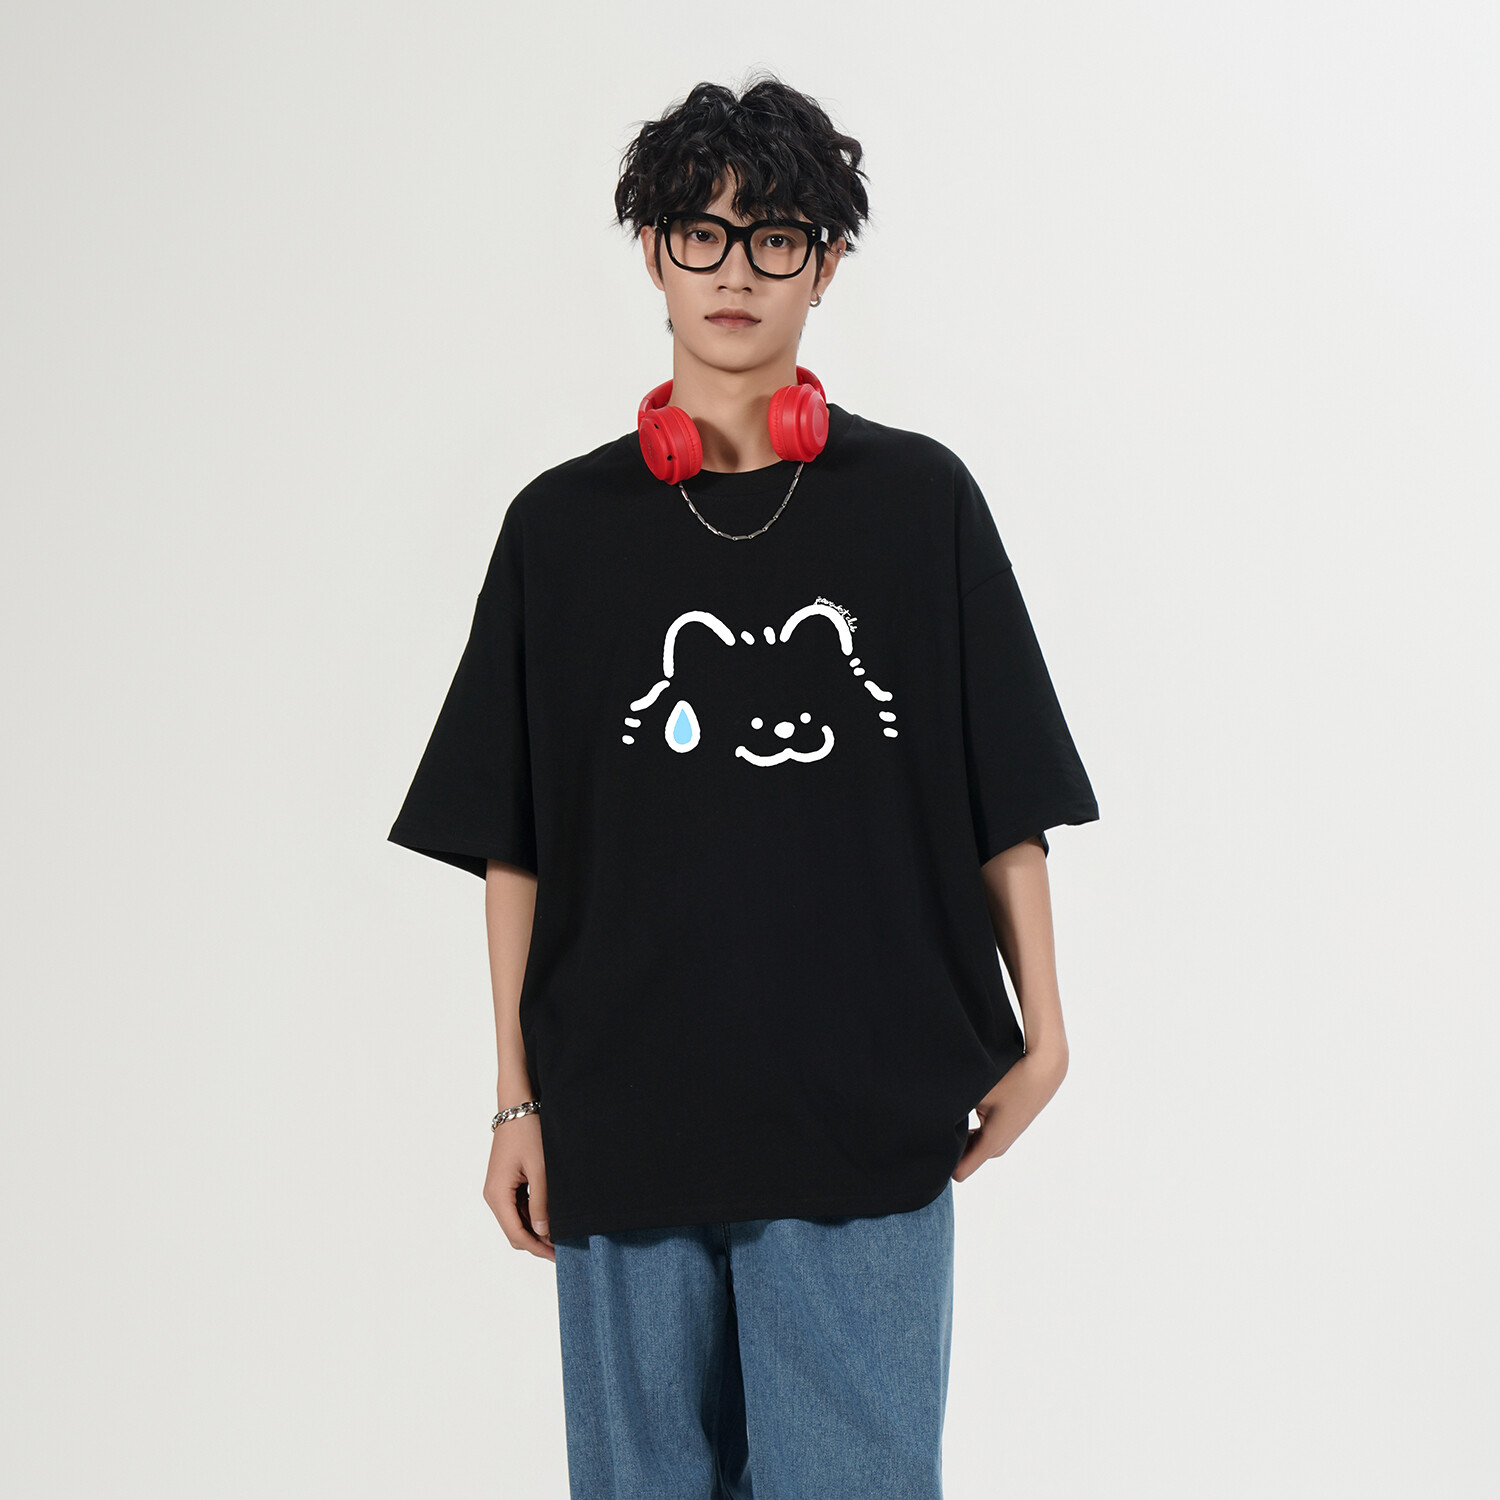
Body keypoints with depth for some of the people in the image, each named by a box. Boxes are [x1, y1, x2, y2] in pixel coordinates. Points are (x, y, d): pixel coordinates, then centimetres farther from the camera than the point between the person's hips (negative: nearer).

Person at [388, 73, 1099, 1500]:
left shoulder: (919, 500, 3)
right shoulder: (564, 523, 5)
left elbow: (1006, 806, 6)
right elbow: (515, 848, 6)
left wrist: (1040, 1032, 2)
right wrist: (519, 1104, 4)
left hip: (867, 1126, -1)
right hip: (621, 1126, 1)